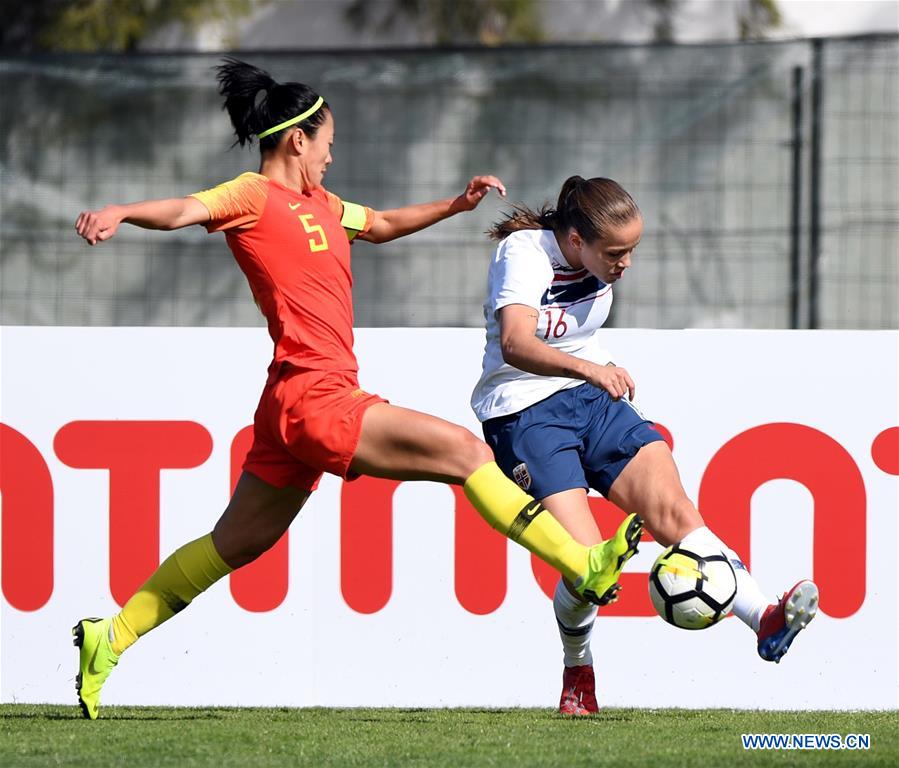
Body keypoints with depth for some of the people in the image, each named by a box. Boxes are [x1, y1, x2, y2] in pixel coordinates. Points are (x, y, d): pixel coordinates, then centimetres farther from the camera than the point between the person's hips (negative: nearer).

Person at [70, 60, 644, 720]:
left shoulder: (317, 205, 20)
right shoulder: (255, 196, -6)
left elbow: (382, 226, 36)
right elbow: (186, 210, -24)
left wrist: (455, 205, 25)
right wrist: (120, 213, -43)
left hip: (294, 409, 10)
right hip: (315, 398, -10)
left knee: (235, 544, 16)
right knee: (465, 451, -10)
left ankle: (110, 639, 20)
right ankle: (585, 568, -7)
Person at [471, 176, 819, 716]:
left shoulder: (602, 259, 1)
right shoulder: (526, 252, -20)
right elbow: (515, 344, -39)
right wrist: (589, 368, -52)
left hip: (592, 399, 6)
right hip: (525, 412, -6)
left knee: (673, 508, -16)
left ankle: (765, 620, -28)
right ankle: (578, 672, 9)